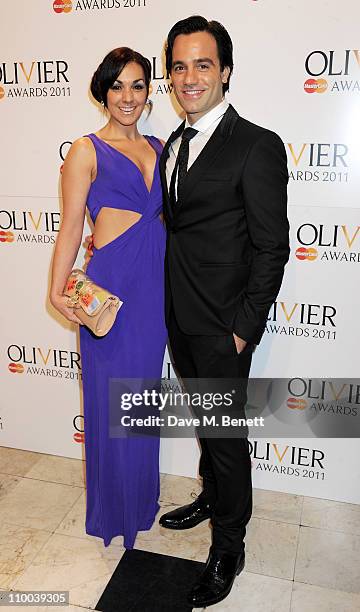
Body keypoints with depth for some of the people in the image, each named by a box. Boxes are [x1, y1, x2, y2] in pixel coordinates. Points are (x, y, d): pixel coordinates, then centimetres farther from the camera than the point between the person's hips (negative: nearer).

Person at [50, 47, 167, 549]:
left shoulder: (158, 148, 11)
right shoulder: (87, 151, -4)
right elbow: (71, 228, -6)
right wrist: (58, 291, -16)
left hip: (155, 285, 5)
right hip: (111, 283, -5)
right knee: (112, 400, 7)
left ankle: (143, 496, 40)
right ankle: (114, 509, 31)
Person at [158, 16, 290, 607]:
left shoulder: (258, 146, -14)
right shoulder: (172, 145, 10)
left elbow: (272, 248, -15)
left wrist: (245, 329, -15)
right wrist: (172, 303, 8)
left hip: (222, 326, -7)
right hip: (181, 319, 7)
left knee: (226, 432, 7)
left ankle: (228, 547, 29)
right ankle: (213, 497, 47)